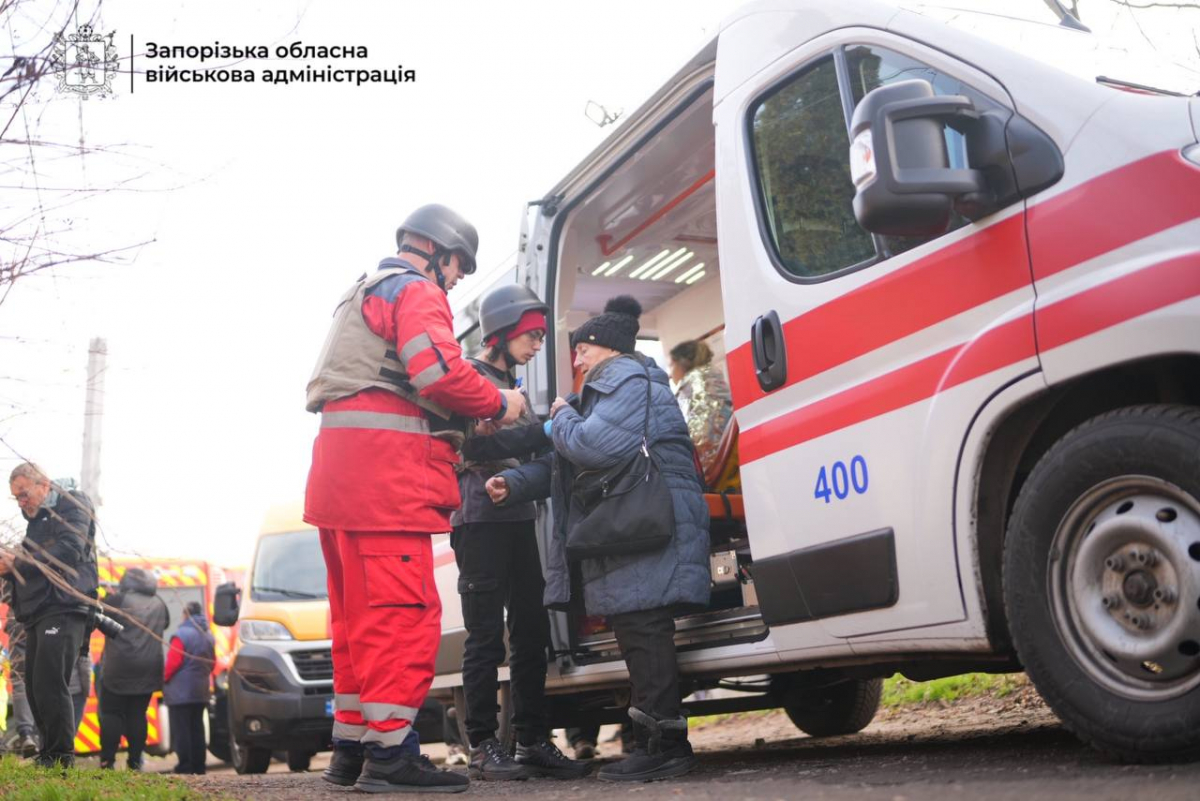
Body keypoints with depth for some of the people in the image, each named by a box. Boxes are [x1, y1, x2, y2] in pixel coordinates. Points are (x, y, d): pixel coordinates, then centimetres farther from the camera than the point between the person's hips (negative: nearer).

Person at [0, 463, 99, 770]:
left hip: (63, 609, -9)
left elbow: (69, 550, -15)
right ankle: (47, 756, 14)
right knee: (35, 689, 7)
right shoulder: (37, 520, 24)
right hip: (38, 612, 9)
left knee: (50, 685, -14)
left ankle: (61, 759, -9)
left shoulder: (72, 505, 0)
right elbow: (30, 566, 25)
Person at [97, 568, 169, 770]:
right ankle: (135, 761, 7)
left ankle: (107, 761, -1)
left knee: (110, 713, 3)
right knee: (138, 715, 9)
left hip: (118, 669, -4)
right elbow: (165, 623, 26)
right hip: (149, 670, 4)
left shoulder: (119, 599, -7)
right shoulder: (159, 604, 10)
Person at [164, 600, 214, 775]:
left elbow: (173, 662, -16)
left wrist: (165, 678, -1)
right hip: (201, 691, 7)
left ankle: (185, 767, -5)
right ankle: (198, 767, 13)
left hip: (181, 692, -7)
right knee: (197, 729, 12)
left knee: (181, 731, -3)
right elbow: (212, 662, 16)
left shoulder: (181, 635, -14)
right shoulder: (208, 636, 11)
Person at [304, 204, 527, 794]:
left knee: (359, 612, 12)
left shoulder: (364, 296, 30)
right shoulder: (416, 291, -2)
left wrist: (460, 424, 18)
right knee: (403, 611, -11)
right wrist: (499, 404, -3)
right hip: (385, 471, -10)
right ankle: (389, 751, -12)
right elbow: (440, 371, -18)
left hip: (342, 469, 10)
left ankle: (351, 745, 17)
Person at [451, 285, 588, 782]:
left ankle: (533, 741, 12)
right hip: (480, 519, -8)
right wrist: (544, 428, -15)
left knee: (531, 633, 6)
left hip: (519, 519, 8)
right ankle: (483, 746, 1)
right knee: (487, 638, -5)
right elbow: (477, 445, -16)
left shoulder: (511, 384, 22)